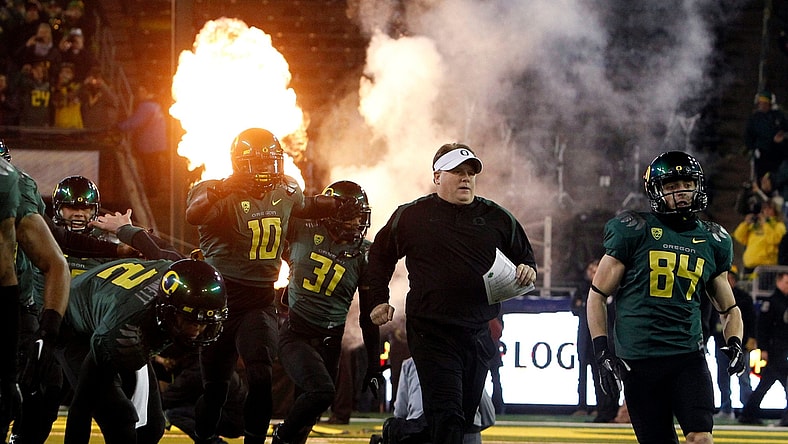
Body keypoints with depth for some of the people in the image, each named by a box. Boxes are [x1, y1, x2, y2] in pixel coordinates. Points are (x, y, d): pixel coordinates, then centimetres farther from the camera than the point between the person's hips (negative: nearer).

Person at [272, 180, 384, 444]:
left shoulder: (363, 254, 2)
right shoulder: (304, 231, -6)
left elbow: (368, 314, 7)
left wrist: (374, 365, 7)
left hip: (329, 342, 4)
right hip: (295, 334, -4)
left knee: (309, 414, 7)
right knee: (322, 391, -25)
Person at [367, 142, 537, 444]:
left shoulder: (497, 218, 8)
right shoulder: (411, 216, 3)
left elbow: (525, 255, 20)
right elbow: (380, 256, 16)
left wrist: (527, 271, -3)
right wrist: (380, 301, 9)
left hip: (479, 336, 4)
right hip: (431, 334, -4)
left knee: (465, 416, 11)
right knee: (446, 417, -15)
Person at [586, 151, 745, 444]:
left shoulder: (712, 242, 11)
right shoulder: (634, 232, -1)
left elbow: (728, 308, 21)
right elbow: (598, 295, 3)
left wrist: (734, 343, 0)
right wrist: (602, 353, -6)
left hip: (689, 357, 2)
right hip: (638, 362, -2)